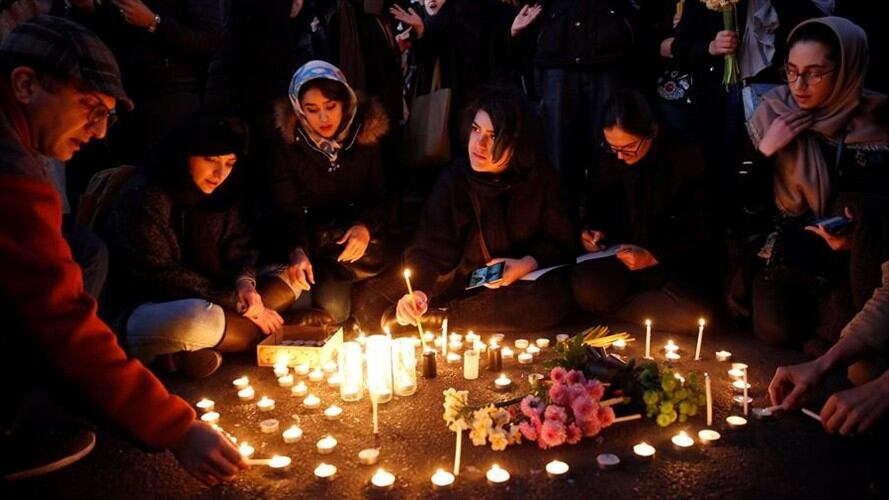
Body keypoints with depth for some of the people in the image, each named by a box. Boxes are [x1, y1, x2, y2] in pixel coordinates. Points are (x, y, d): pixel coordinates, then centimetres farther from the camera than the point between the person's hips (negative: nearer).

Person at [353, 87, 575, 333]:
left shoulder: (541, 180, -8)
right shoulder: (453, 179, -9)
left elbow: (559, 244, 2)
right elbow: (428, 249, -14)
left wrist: (528, 264, -19)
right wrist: (418, 292, -34)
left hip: (514, 289, 2)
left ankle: (433, 318, -26)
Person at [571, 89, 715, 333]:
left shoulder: (687, 159, -10)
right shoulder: (611, 159, 1)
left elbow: (700, 234, -8)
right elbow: (599, 205, 18)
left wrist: (653, 257, -20)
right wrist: (596, 231, -4)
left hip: (676, 265, -1)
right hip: (625, 260, 2)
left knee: (691, 312, -34)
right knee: (584, 286, -30)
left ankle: (613, 307, -11)